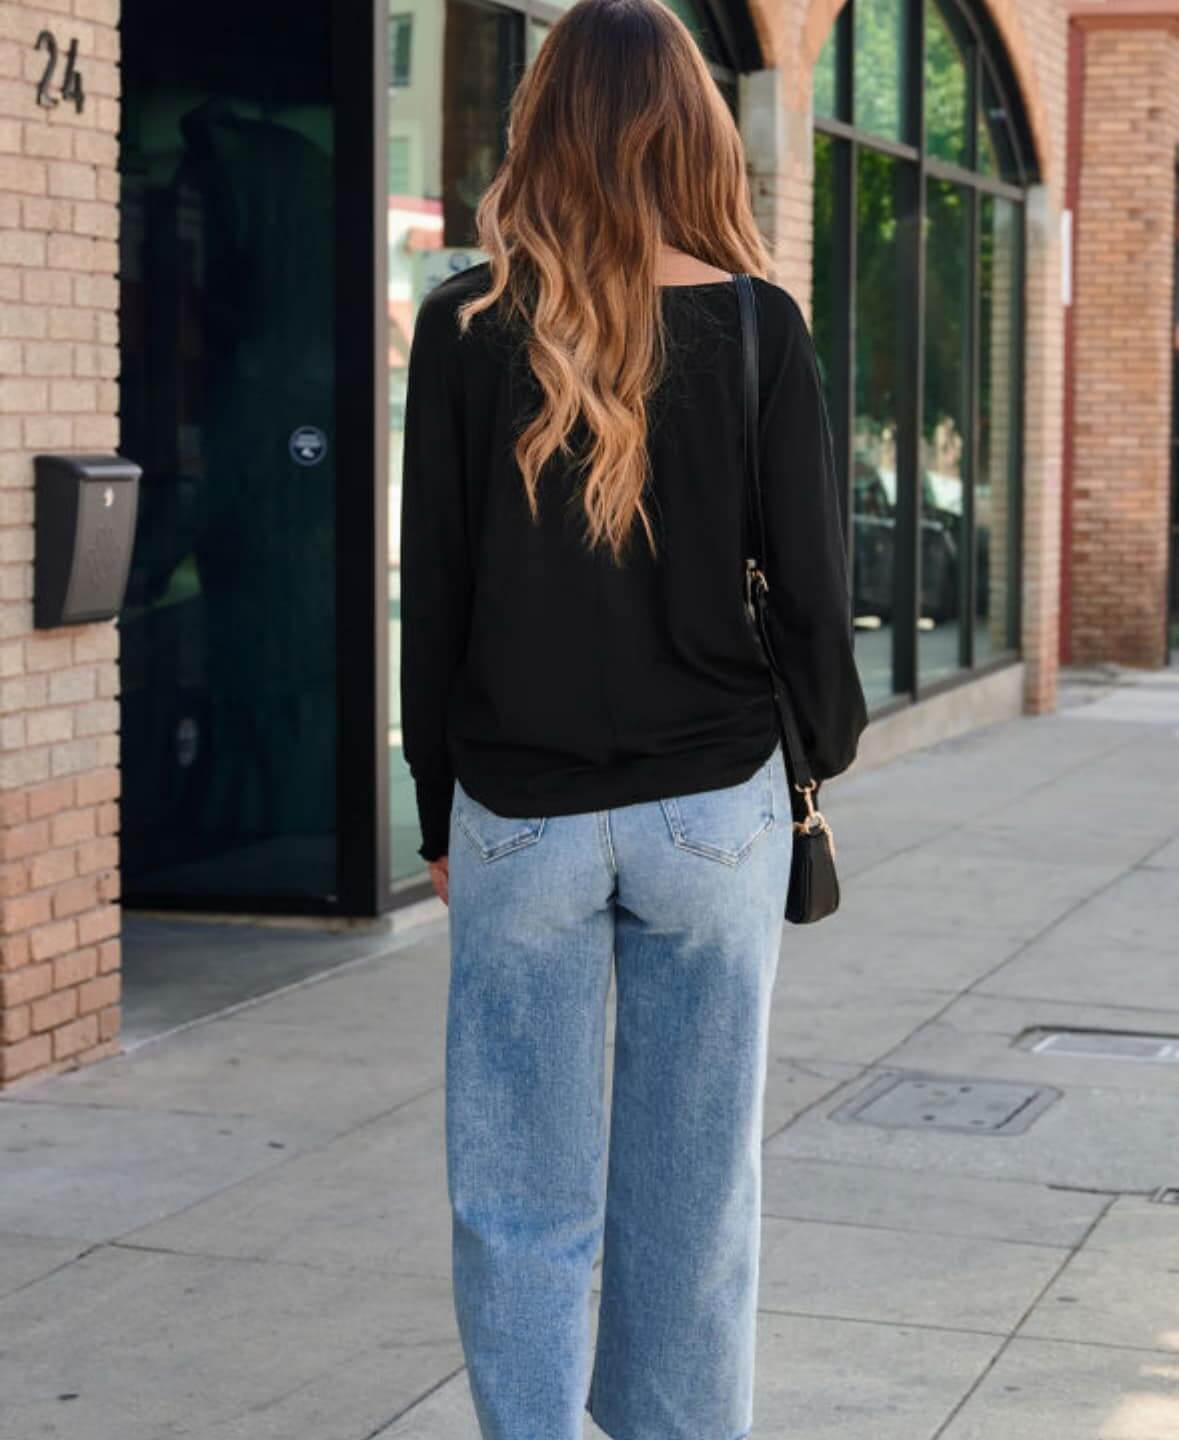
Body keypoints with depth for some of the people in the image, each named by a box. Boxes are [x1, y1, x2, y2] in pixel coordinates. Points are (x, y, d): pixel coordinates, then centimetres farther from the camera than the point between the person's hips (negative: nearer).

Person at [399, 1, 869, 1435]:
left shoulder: (466, 326, -3)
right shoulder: (754, 325, -5)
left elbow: (432, 592, -1)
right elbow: (811, 582, -3)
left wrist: (440, 811, 9)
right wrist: (824, 748, 14)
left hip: (520, 816, 0)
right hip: (712, 806, 0)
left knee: (520, 1196, 7)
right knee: (692, 1180, 11)